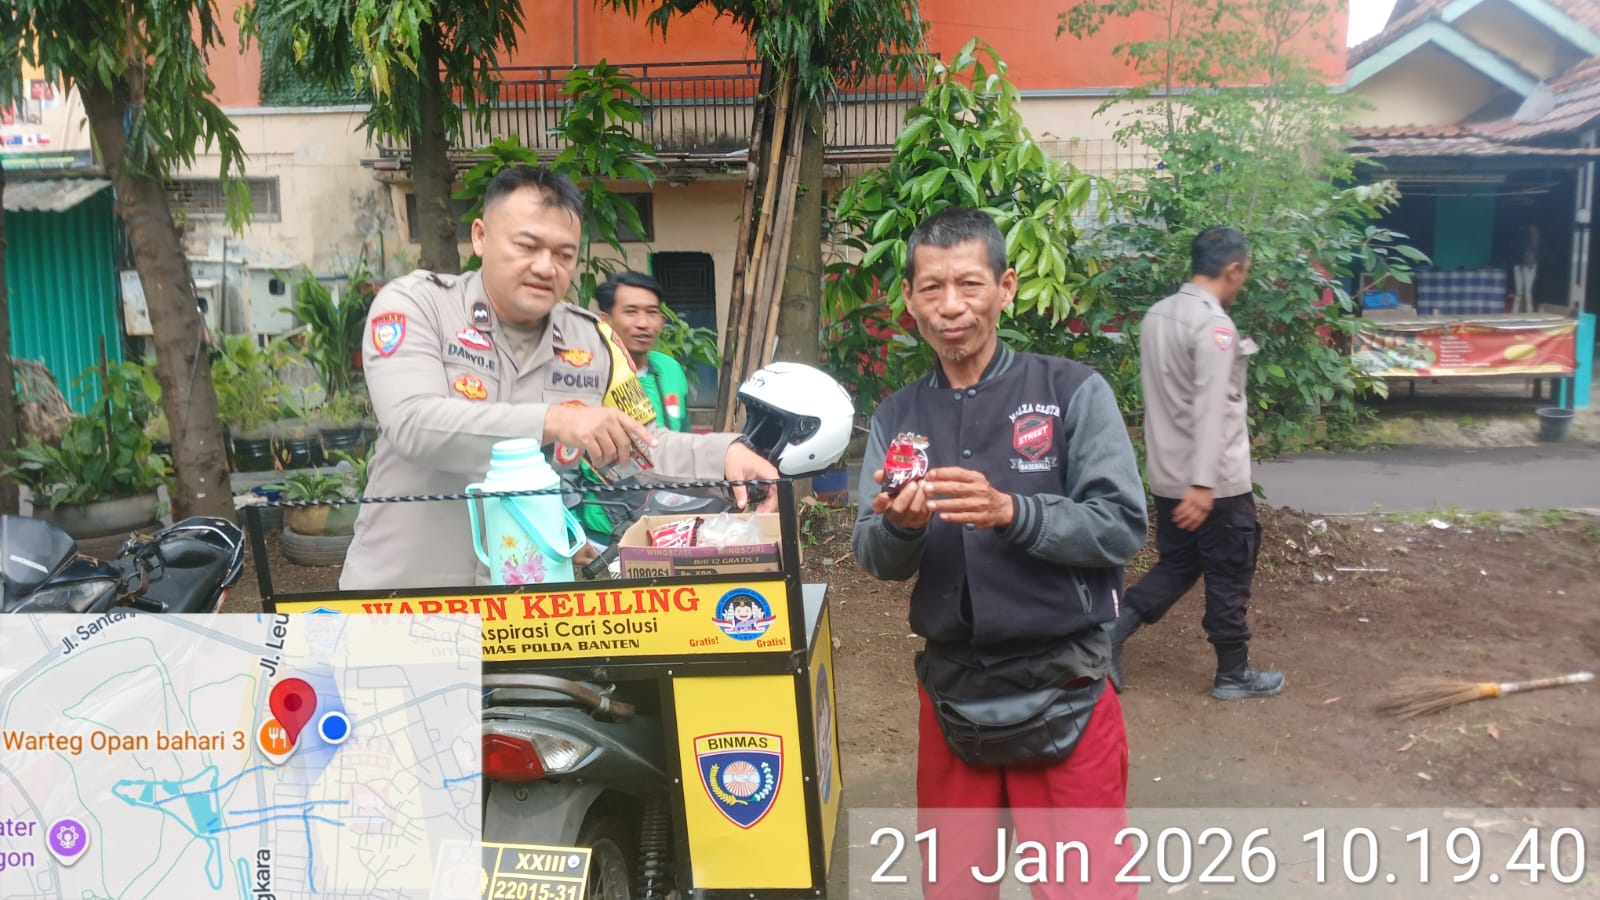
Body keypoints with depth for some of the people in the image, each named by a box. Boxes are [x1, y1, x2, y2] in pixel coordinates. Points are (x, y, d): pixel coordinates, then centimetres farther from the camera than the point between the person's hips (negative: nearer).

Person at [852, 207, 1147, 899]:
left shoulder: (1073, 392, -7)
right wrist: (899, 527, -23)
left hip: (1062, 693, -3)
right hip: (949, 693, 4)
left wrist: (1012, 513, -28)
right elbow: (875, 561, 0)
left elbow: (1121, 529, -12)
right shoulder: (897, 417, 3)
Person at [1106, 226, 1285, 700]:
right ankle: (1233, 674, 21)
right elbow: (1211, 409, -26)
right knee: (1229, 578, 8)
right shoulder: (1214, 324, -19)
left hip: (1167, 475, 8)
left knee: (1176, 565, 19)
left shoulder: (1156, 315, 8)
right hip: (1218, 480, -8)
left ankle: (1112, 631, 5)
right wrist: (1204, 484, -29)